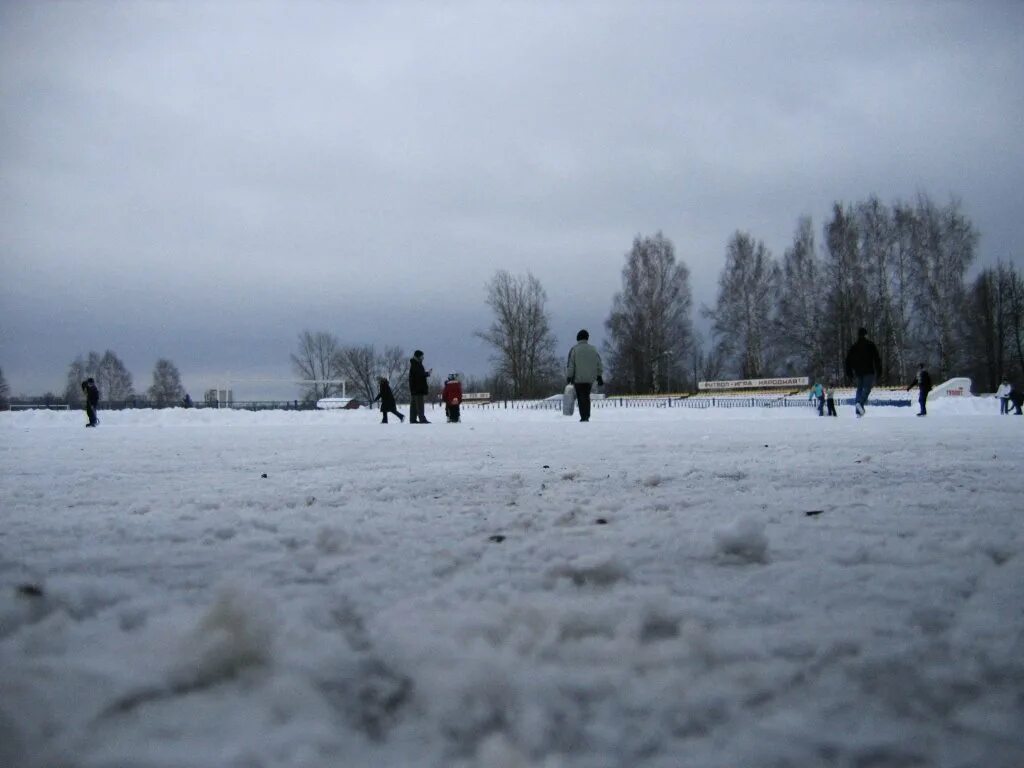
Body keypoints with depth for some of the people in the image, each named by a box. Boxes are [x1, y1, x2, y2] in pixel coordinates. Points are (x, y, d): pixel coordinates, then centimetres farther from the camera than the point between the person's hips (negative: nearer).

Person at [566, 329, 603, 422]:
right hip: (590, 379, 4)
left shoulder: (574, 350, -6)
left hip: (578, 379, -4)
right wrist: (599, 377, 14)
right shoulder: (593, 350, 6)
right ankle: (587, 416, 17)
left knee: (581, 398, 1)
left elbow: (570, 365, -9)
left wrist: (568, 377, -4)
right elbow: (599, 364, 8)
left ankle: (584, 417, -5)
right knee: (586, 396, 18)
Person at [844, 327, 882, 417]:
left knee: (859, 389, 12)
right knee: (867, 388, -7)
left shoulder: (854, 346, 12)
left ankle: (859, 411, 3)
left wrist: (849, 373, 14)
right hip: (869, 371, -4)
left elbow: (848, 360, 10)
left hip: (858, 372, 4)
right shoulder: (870, 344, 0)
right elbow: (877, 358, -5)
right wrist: (879, 370, -2)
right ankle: (860, 403, -34)